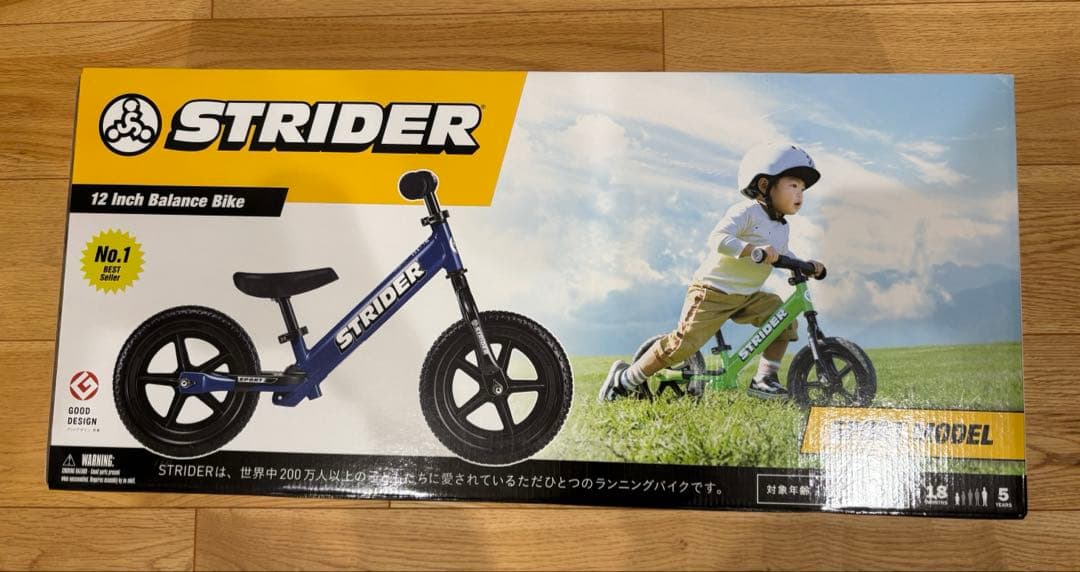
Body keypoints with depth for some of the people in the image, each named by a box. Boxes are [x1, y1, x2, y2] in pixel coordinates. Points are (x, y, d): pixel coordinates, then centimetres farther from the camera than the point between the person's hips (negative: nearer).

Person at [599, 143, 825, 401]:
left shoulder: (781, 227, 12)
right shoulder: (746, 211, -15)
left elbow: (783, 255, 30)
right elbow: (718, 239, -30)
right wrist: (753, 249, -41)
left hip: (747, 296, 9)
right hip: (712, 291, -8)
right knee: (685, 342, -16)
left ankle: (764, 378, 2)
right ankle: (626, 379, -3)